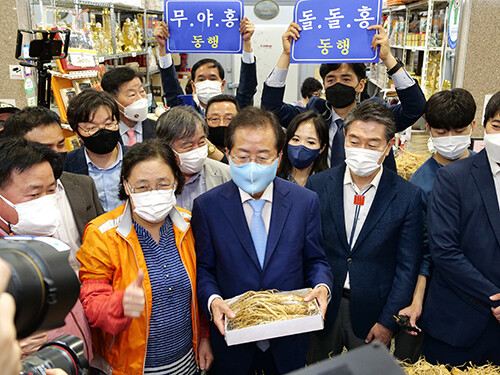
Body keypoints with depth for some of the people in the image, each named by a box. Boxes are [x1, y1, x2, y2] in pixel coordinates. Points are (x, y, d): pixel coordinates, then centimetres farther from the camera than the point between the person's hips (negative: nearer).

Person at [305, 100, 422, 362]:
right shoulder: (317, 185, -6)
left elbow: (407, 267, -5)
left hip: (372, 312, -1)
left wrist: (388, 321, -7)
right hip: (322, 307, 1)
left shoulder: (407, 197, -9)